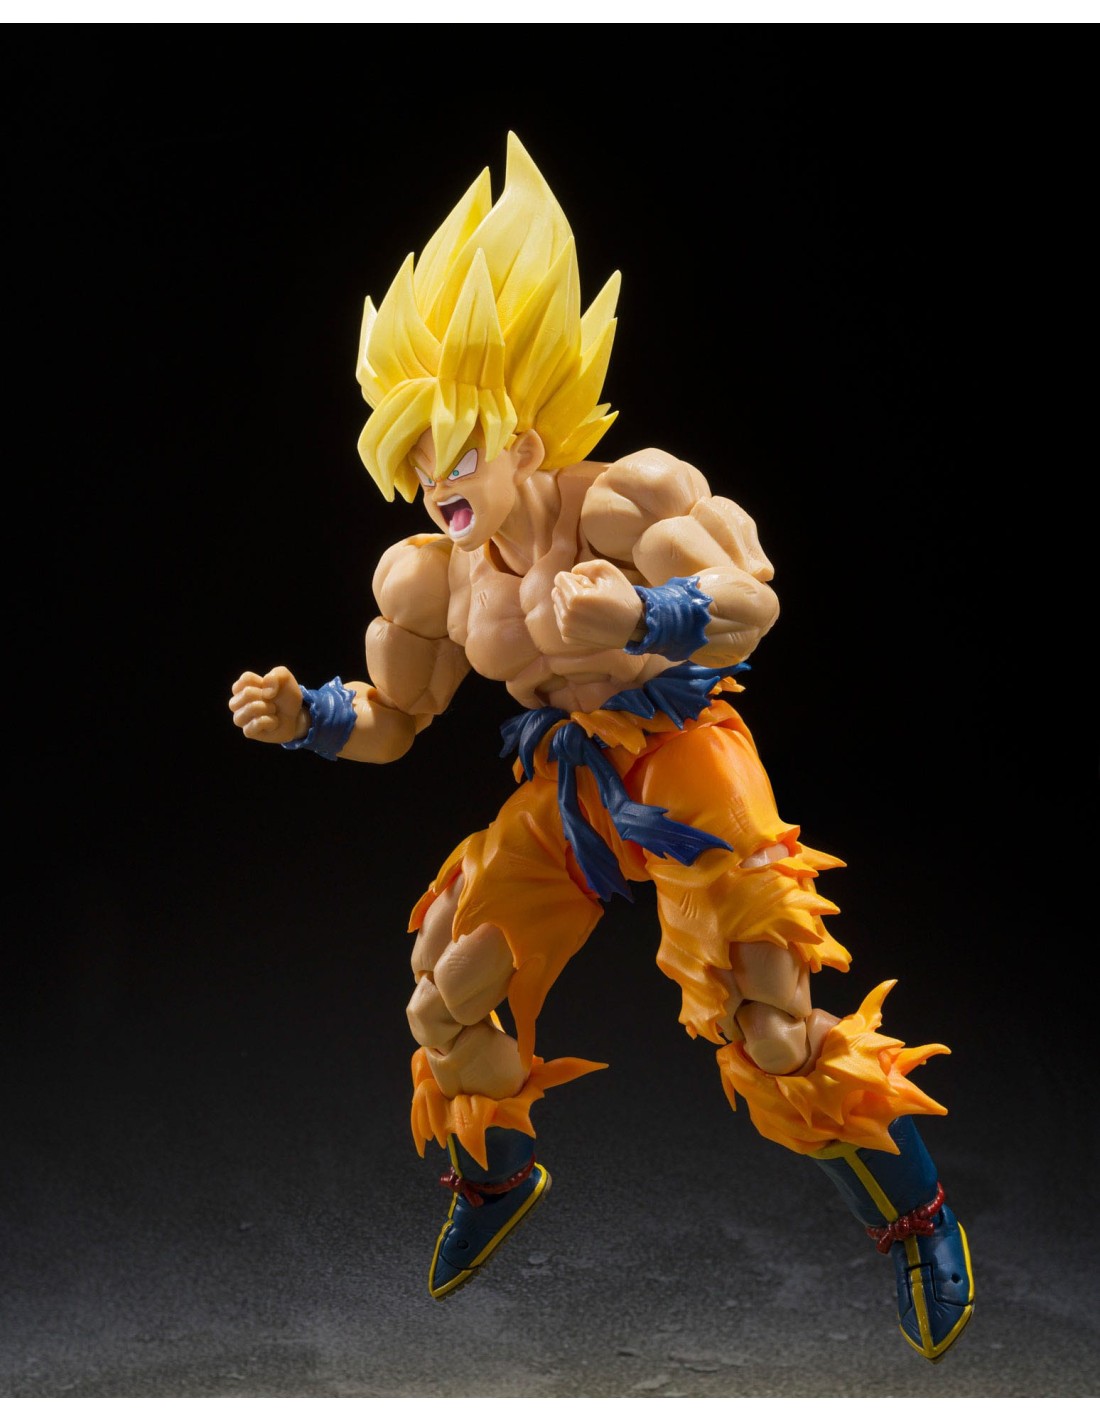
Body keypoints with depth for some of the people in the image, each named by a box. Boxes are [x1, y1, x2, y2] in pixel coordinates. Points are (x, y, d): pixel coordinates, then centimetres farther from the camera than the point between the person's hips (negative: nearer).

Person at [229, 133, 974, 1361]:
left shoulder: (613, 502, -20)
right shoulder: (433, 579, -4)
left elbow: (751, 600, -27)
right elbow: (390, 721, 5)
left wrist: (638, 615, -45)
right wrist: (300, 718, -14)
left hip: (678, 763, -6)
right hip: (562, 789, 6)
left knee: (765, 1027, -10)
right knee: (448, 1004, 6)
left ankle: (917, 1221, 15)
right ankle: (501, 1178, 38)